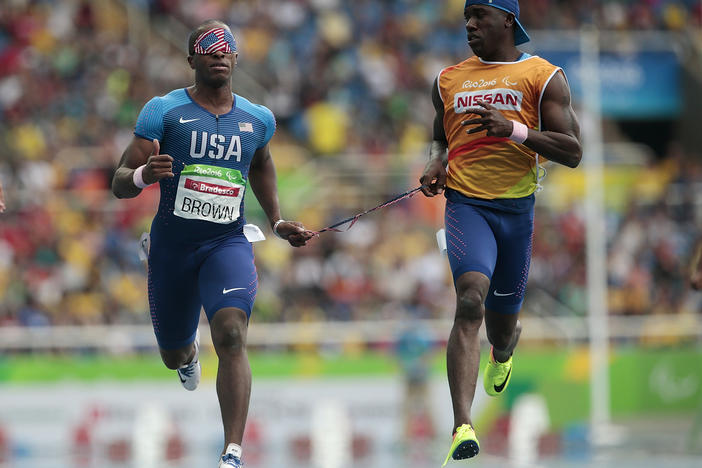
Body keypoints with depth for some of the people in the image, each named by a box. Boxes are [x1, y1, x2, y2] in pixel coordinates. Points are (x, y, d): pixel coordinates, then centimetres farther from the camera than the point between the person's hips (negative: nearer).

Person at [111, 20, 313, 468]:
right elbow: (119, 183, -8)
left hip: (228, 243, 0)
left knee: (231, 336, -25)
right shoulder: (164, 111, -6)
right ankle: (190, 349, 58)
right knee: (174, 357, 16)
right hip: (172, 244, 0)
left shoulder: (258, 120, 5)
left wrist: (278, 222, 20)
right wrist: (143, 175, -31)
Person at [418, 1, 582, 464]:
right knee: (471, 301, -24)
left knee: (503, 320, 14)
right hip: (465, 203, 0)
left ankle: (503, 350, 57)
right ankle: (463, 427, -32)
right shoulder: (449, 78, 13)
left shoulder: (543, 76, 1)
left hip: (517, 209, 0)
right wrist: (436, 164, 5)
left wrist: (514, 129, -18)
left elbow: (572, 152, -4)